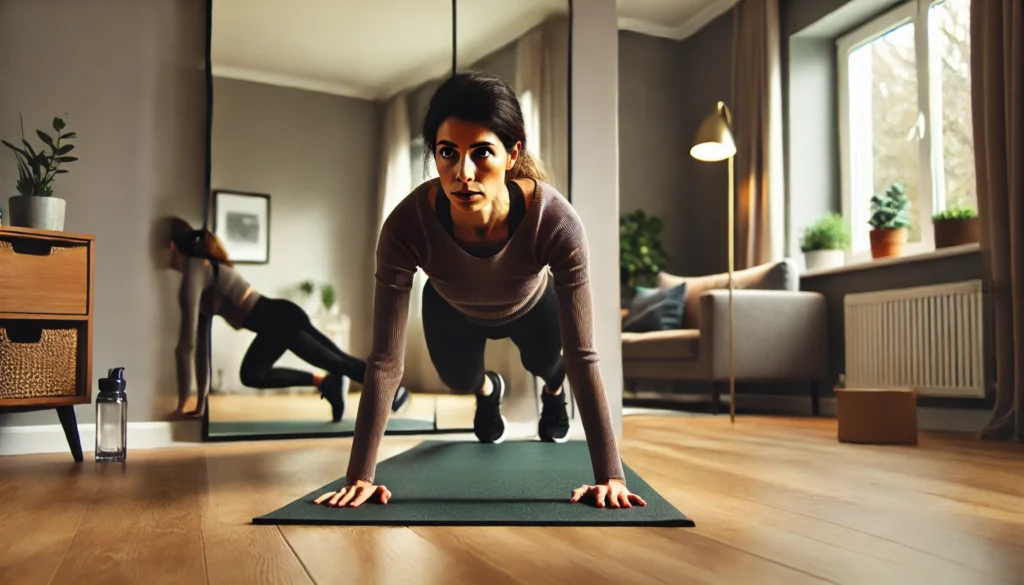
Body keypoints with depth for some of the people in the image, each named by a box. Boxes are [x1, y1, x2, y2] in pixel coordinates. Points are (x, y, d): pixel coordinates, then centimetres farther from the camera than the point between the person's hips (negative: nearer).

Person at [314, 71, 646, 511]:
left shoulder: (556, 222, -44)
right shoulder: (407, 225, -43)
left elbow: (582, 356, -40)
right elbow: (385, 361, -38)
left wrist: (610, 475, -39)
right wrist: (360, 475, -37)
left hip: (532, 305, 0)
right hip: (452, 309, 0)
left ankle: (553, 390, 38)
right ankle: (488, 391, 44)